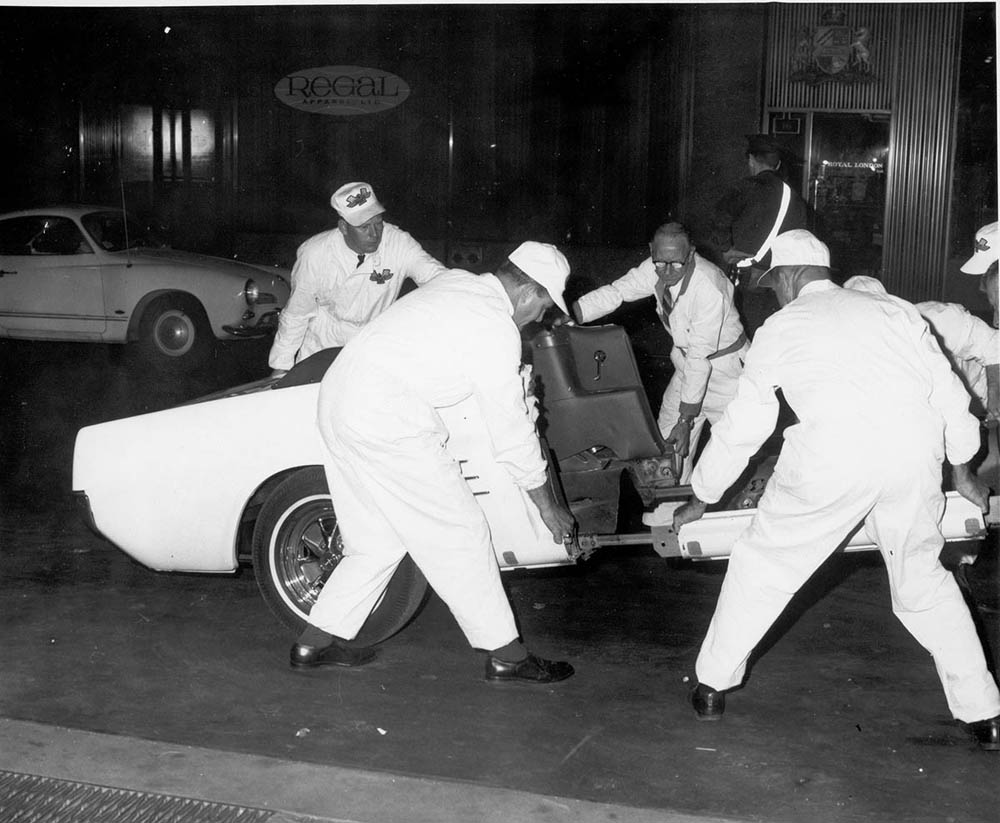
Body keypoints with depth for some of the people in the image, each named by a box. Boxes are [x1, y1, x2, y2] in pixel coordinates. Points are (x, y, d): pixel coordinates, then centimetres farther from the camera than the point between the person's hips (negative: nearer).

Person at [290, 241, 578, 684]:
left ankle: (316, 642, 23)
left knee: (375, 542, 18)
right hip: (386, 423, -9)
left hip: (338, 394, 9)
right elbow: (511, 431, -5)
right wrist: (548, 506, 6)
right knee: (458, 533, 1)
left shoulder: (454, 280, 13)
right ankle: (506, 655, 9)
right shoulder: (497, 330, -10)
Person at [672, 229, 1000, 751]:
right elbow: (950, 395, 25)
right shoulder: (895, 311, 26)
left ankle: (712, 687, 24)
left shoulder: (780, 327, 19)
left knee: (763, 564, 15)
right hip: (917, 450, 3)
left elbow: (741, 428, 22)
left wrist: (700, 499, 34)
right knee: (923, 580, 21)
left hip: (833, 451, -3)